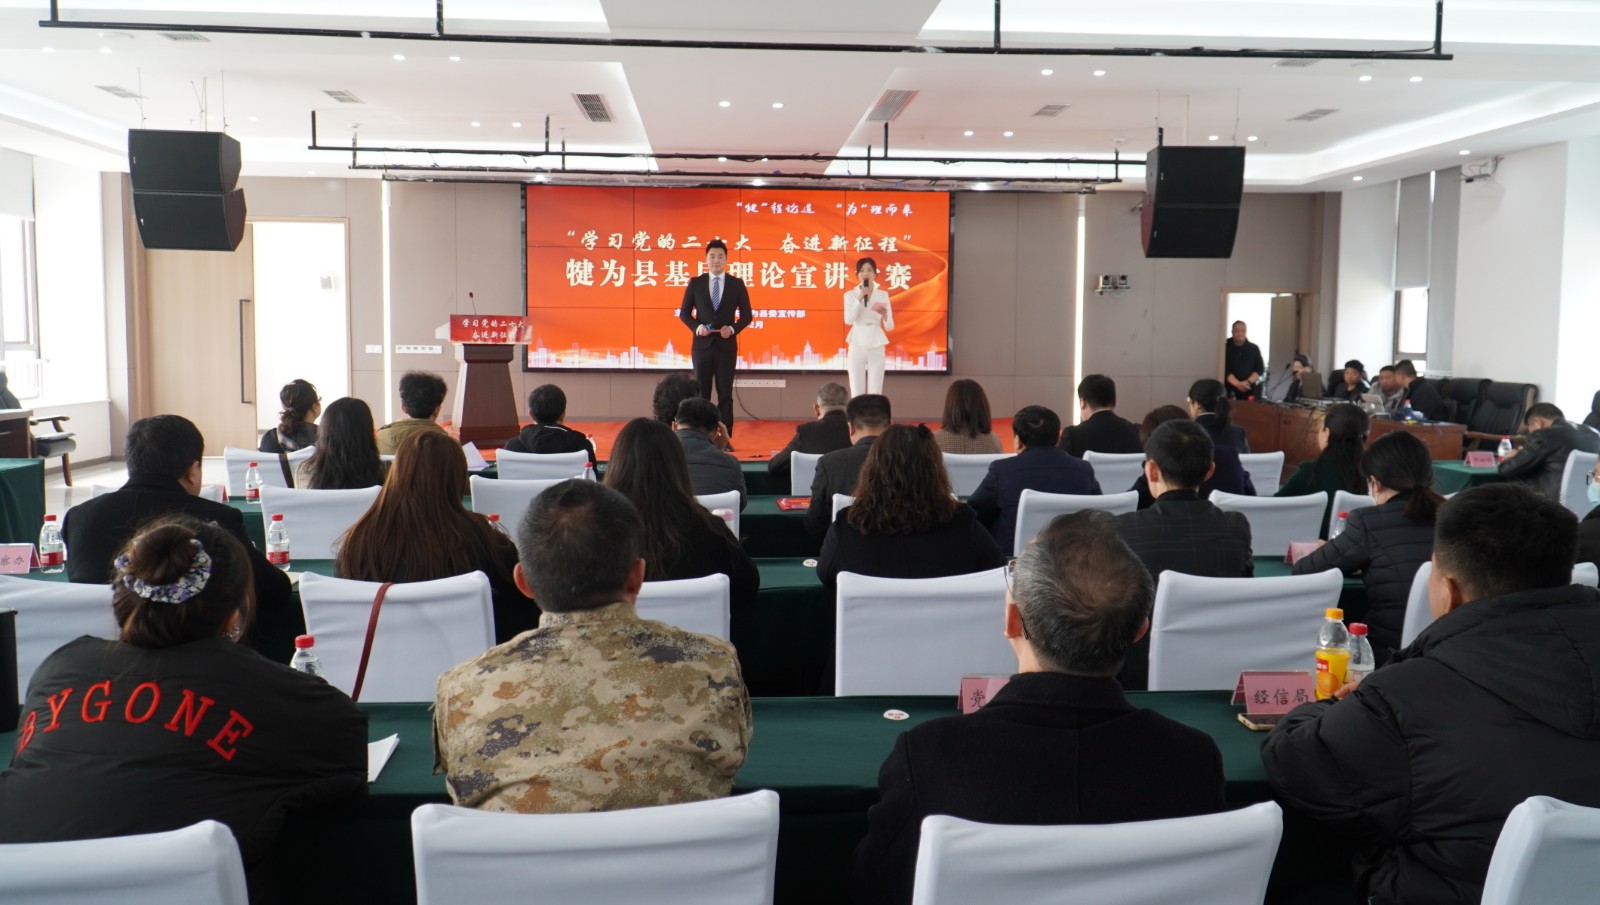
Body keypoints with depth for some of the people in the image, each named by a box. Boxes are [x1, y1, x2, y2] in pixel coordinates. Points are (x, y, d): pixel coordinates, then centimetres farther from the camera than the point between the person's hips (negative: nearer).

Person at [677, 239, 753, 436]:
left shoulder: (737, 284, 3)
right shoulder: (695, 283, 4)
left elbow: (747, 315, 5)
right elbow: (684, 313, 7)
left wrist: (733, 329, -13)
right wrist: (697, 327, -11)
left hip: (726, 345, 0)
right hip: (702, 345, 1)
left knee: (725, 394, 2)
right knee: (701, 394, 4)